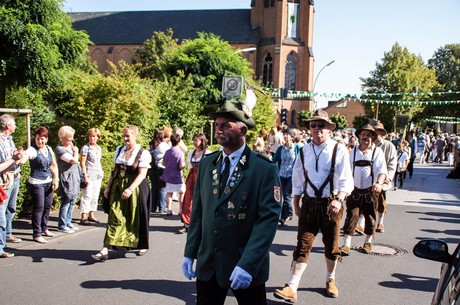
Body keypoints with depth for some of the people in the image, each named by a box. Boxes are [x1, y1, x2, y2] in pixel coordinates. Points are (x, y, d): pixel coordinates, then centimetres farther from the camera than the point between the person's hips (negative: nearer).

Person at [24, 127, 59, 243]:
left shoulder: (49, 149, 8)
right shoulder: (32, 150, -12)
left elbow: (54, 165, 16)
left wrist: (56, 179, 9)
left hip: (48, 183, 6)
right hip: (36, 184, -6)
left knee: (48, 206, 13)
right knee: (39, 208, -5)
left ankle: (44, 228, 31)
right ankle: (37, 234, 4)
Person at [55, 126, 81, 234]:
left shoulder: (70, 145, 10)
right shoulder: (60, 149, -16)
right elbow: (74, 160, -20)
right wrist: (75, 152, -5)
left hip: (74, 176, 8)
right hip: (66, 177, -8)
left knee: (72, 201, 13)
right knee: (66, 202, -3)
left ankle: (68, 222, 23)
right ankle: (62, 225, 6)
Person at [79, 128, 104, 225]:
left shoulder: (99, 148, 13)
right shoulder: (85, 148, -6)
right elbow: (82, 163, -9)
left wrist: (101, 171, 15)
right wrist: (85, 176, -14)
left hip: (98, 176, 7)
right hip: (89, 175, -7)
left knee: (95, 196, 9)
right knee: (87, 195, -7)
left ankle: (91, 215, 18)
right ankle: (84, 217, -4)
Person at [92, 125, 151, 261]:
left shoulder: (143, 153, -9)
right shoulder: (119, 150, 9)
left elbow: (142, 174, -16)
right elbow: (114, 170, 15)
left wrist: (130, 189, -26)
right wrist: (108, 187, 10)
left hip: (135, 189, -4)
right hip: (117, 189, 4)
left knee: (135, 218, 7)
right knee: (115, 218, 0)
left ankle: (142, 245, 28)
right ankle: (105, 250, -2)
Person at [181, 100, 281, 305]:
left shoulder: (265, 169, -11)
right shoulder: (206, 164, 6)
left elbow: (268, 218, -16)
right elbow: (198, 211, 9)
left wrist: (247, 264, -23)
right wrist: (190, 253, 5)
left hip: (246, 265, -4)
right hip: (207, 263, 5)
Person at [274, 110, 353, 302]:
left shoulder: (339, 150, -6)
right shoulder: (304, 151, 6)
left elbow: (346, 181, -11)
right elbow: (297, 181, 12)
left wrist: (338, 200, -25)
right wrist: (296, 204, 10)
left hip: (331, 204, -2)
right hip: (309, 204, 2)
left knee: (331, 246, 13)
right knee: (302, 245, -3)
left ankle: (330, 280, 36)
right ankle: (292, 288, -4)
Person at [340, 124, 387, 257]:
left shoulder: (377, 151, -1)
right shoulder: (353, 152, 9)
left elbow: (382, 170, -12)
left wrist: (379, 183, -30)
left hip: (370, 191, -1)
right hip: (355, 190, 2)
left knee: (370, 217, 9)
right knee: (352, 216, -5)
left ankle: (368, 242, 28)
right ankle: (346, 244, -4)